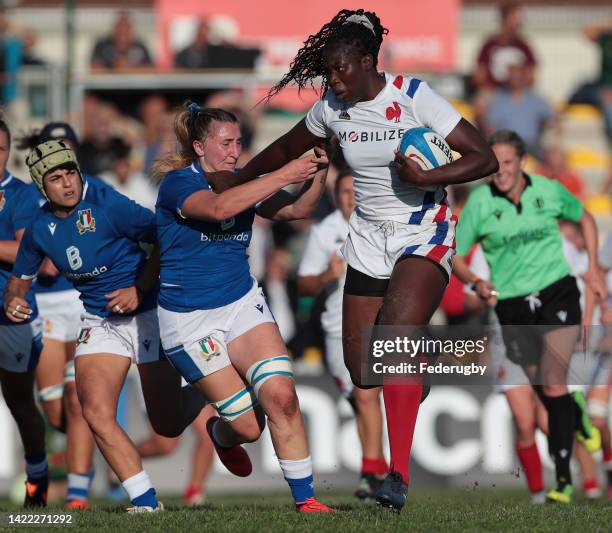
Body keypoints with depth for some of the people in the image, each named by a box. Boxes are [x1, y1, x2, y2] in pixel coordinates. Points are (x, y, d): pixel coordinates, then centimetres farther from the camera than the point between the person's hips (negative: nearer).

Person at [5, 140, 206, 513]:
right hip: (99, 323, 4)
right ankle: (145, 500, -8)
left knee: (168, 425, 2)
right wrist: (13, 302, -7)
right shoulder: (40, 228, 0)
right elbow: (21, 277, 15)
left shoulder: (106, 204, -18)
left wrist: (140, 289, -20)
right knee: (96, 413, -17)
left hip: (147, 314, -4)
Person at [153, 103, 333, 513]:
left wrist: (319, 172, -18)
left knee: (281, 395, -17)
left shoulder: (242, 182, 4)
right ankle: (220, 434, 33)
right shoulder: (177, 183, -15)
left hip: (243, 304, 5)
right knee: (247, 425, -6)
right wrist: (283, 176, -36)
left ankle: (304, 497, -8)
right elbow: (219, 207, -35)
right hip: (190, 320, -5)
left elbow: (298, 209, 1)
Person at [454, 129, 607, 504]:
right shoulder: (479, 203, -7)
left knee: (553, 385, -15)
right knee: (541, 387, 12)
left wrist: (594, 267, 8)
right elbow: (456, 257, -4)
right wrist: (476, 283, -24)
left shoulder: (548, 191, -4)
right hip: (512, 304, 2)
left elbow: (584, 218, 16)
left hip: (557, 293, -2)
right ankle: (580, 419, 47)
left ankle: (563, 479, -14)